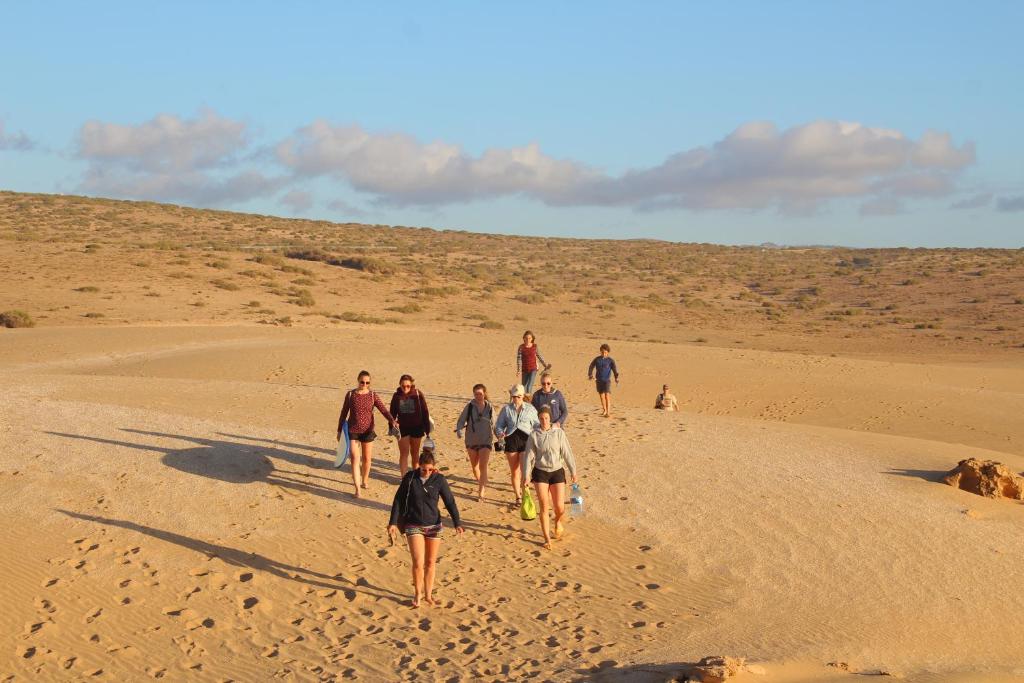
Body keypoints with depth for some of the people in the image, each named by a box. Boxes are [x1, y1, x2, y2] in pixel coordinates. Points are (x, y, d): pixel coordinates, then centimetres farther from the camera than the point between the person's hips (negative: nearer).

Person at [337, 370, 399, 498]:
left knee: (367, 458, 12)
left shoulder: (373, 395, -3)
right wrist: (339, 431, 5)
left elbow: (383, 410, -13)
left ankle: (365, 480, 37)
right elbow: (344, 413, 3)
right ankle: (357, 489, -10)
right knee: (355, 459, -9)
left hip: (368, 431, 1)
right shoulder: (350, 394, -4)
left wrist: (393, 421, -31)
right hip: (353, 431, -1)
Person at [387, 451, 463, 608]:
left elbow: (450, 502, -4)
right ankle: (417, 594, 12)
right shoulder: (410, 477, -7)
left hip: (433, 526, 1)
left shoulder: (439, 479, -6)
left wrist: (457, 523, -14)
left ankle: (428, 594, 26)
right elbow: (398, 500, 0)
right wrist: (393, 522, -2)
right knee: (418, 562, -9)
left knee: (430, 562, 9)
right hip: (413, 526, -1)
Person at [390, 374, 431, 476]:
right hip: (402, 428, 1)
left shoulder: (418, 394, -11)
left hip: (417, 427, -1)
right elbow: (392, 413, 4)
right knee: (404, 453, -3)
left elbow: (425, 412, -6)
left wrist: (427, 429, -6)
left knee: (415, 452, 14)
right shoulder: (397, 396, -5)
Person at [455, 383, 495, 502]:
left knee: (483, 467, -14)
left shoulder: (489, 408, -2)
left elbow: (493, 424, 8)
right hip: (471, 440, 2)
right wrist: (459, 431, -24)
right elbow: (461, 420, -7)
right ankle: (481, 485, 42)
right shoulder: (469, 407, -5)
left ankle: (481, 494, -15)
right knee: (474, 465, 17)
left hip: (485, 441, -2)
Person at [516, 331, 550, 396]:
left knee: (529, 387, -15)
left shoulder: (535, 347, 0)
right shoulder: (521, 347, -4)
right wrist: (519, 370, -17)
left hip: (533, 369, -1)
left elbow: (540, 356, 11)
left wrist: (546, 365, 12)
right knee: (524, 387, 10)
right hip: (524, 370, 1)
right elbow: (519, 358, -8)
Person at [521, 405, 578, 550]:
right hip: (540, 472, 0)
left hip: (557, 471, 0)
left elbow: (567, 453, 0)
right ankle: (547, 538, 6)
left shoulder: (559, 433, -3)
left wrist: (573, 472, 1)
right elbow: (529, 456, 0)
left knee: (559, 507, -2)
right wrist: (526, 476, -4)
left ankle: (557, 522, 34)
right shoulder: (534, 436, -3)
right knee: (544, 507, -4)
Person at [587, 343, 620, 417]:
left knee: (607, 396, -14)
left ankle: (608, 413, -17)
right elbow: (591, 367, 5)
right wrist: (590, 375, -14)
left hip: (607, 380, -4)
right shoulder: (597, 359, 2)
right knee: (601, 396, 14)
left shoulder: (610, 360, -6)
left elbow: (615, 369, -14)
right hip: (599, 380, 4)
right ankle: (604, 410, 35)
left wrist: (616, 378, -31)